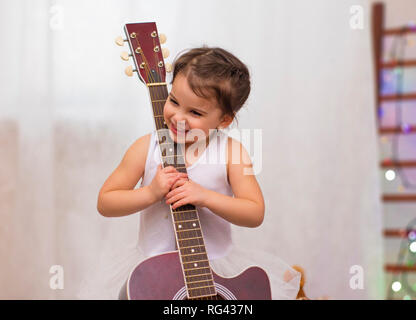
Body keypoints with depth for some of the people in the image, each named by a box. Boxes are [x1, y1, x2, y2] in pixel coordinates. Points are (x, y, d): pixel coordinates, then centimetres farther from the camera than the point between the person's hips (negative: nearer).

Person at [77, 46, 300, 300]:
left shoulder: (231, 153, -6)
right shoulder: (147, 148, -5)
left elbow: (255, 214, -9)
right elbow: (105, 203, -2)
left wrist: (205, 197, -22)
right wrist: (151, 193, -18)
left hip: (218, 263, 0)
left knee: (283, 279, -14)